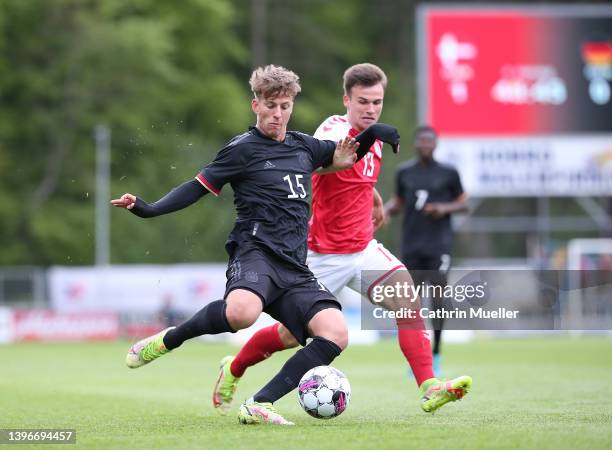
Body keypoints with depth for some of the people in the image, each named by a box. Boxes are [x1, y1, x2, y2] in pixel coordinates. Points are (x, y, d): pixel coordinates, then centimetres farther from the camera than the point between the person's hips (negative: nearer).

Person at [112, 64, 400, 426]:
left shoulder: (304, 146, 20)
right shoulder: (242, 149, 3)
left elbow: (344, 156, 36)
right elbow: (198, 188, 2)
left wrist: (373, 133, 17)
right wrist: (149, 209, -10)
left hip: (295, 267, 6)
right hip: (255, 252, -6)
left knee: (335, 333, -19)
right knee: (242, 312, -40)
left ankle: (258, 405, -19)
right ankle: (166, 341, -11)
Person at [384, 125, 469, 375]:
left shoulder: (448, 173, 3)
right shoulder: (404, 172, 10)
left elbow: (463, 204, 8)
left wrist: (445, 208, -12)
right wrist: (388, 209, -2)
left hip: (438, 245, -2)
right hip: (411, 246, 2)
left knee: (437, 297, -8)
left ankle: (436, 356, 1)